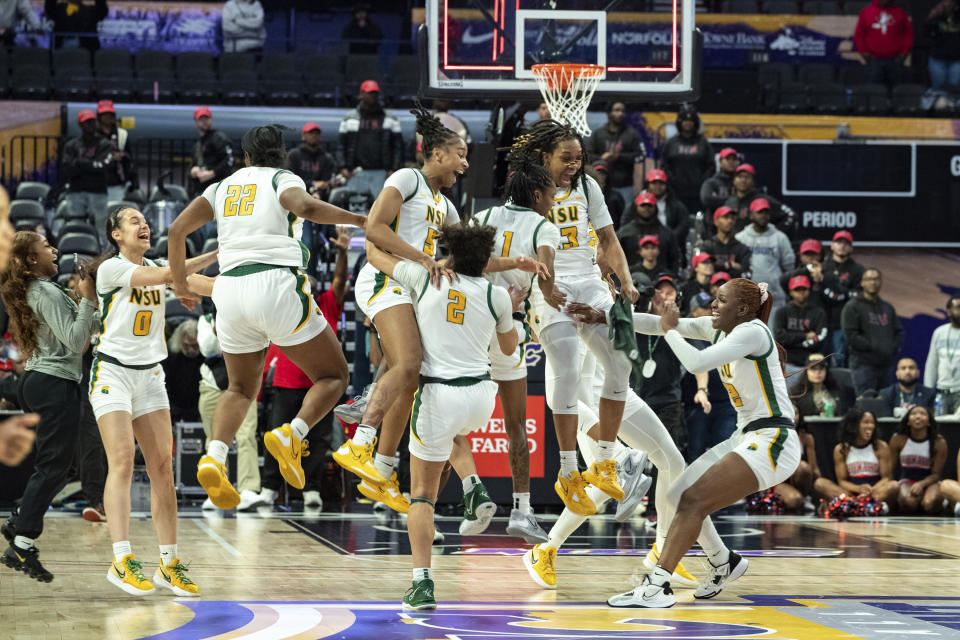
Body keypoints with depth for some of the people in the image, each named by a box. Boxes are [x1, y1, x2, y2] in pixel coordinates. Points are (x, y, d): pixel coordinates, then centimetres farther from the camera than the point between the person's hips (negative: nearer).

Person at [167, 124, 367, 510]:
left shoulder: (224, 187, 20)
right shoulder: (282, 179, 8)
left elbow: (177, 230, 13)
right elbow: (306, 206, -16)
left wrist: (180, 284, 26)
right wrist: (359, 219, -6)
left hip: (230, 290, 5)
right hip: (276, 286, -4)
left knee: (241, 389, 21)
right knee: (333, 376, 9)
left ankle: (214, 457, -5)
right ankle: (291, 435, -17)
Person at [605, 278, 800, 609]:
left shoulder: (752, 331, -14)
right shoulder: (717, 328, 11)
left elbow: (697, 362, -25)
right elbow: (658, 324, 8)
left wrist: (670, 329, -10)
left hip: (772, 441, -9)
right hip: (746, 437, 9)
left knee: (693, 500, -20)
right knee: (676, 498, 6)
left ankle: (658, 586, -22)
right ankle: (724, 562, 26)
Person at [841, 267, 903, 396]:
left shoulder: (888, 308, 19)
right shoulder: (853, 307, 1)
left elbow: (899, 332, 19)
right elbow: (851, 336, -8)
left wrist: (894, 347, -2)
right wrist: (874, 347, -14)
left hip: (886, 364, 6)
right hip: (863, 363, -5)